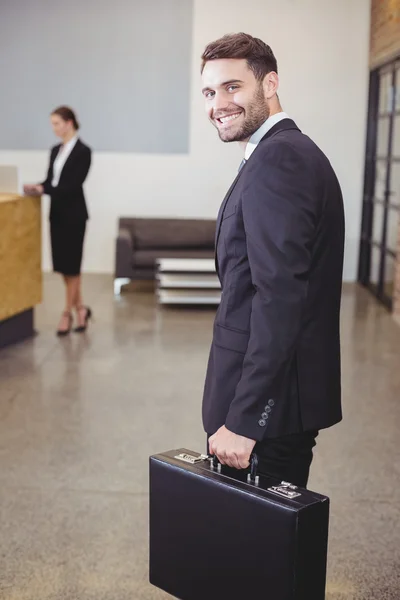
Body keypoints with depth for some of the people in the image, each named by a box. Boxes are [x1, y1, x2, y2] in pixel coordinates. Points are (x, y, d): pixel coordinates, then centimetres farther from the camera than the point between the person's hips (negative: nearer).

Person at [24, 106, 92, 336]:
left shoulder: (83, 151, -11)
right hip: (57, 212, 8)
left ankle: (68, 313, 9)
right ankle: (80, 308, 22)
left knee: (71, 265, -1)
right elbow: (50, 180, 13)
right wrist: (36, 187, -7)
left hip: (74, 214, -8)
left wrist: (43, 189, -23)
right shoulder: (55, 150, 12)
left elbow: (74, 185, -17)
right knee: (62, 265, 9)